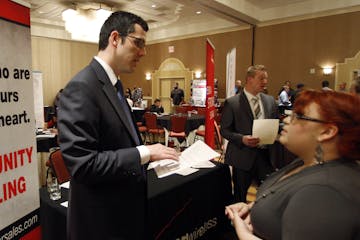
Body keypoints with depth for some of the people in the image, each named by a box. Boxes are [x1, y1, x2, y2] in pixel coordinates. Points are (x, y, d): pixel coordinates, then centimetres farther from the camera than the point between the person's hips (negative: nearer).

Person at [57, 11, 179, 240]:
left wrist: (150, 151, 2)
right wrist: (145, 153, -23)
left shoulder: (115, 85, 7)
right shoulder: (82, 87, -23)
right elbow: (82, 164, -27)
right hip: (102, 221, -8)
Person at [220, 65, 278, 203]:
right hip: (243, 156, -3)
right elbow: (224, 130, -7)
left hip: (266, 155, 4)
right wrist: (242, 139, -22)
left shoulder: (270, 101, 7)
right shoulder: (232, 103, -8)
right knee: (240, 197, 12)